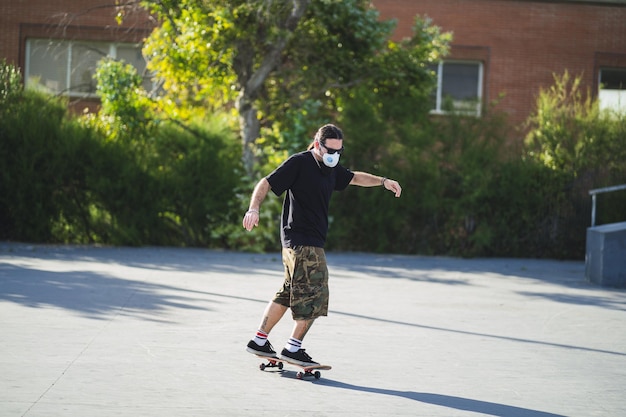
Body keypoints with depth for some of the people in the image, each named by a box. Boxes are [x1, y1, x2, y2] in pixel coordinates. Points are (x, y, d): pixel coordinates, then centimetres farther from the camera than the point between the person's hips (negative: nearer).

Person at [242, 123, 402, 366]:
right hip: (301, 240, -9)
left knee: (289, 294, 13)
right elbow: (266, 184, -14)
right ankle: (293, 349, -6)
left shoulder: (330, 169, 15)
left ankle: (259, 341, 19)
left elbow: (355, 178, 33)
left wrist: (383, 181, 22)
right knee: (314, 295, -11)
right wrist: (254, 208, -29)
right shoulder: (299, 163, -10)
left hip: (312, 242, 9)